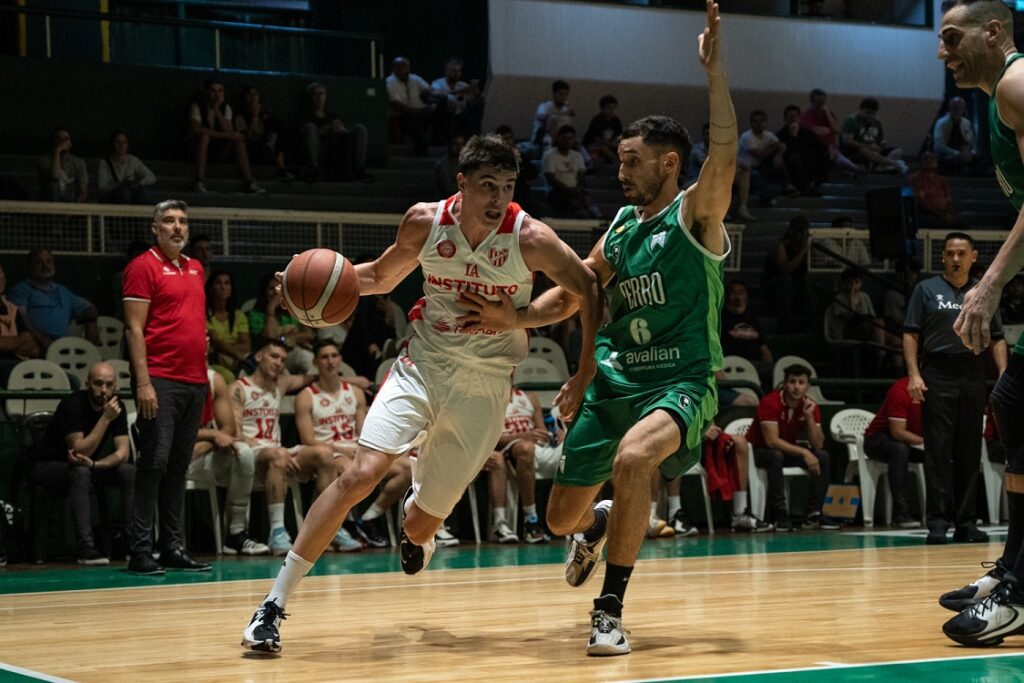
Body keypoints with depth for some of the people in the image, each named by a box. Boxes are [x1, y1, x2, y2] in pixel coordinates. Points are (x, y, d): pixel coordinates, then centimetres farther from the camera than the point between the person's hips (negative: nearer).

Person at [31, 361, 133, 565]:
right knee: (81, 472, -38)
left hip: (87, 467, 6)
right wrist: (105, 418, -37)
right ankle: (86, 548, -43)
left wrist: (93, 464, -31)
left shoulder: (116, 406, -7)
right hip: (50, 468, -6)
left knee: (129, 471, -18)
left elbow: (122, 453, -13)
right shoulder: (72, 405, -24)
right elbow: (80, 450, -32)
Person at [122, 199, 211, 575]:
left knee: (179, 465, 9)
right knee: (154, 462, -9)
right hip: (160, 380, -7)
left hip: (194, 380, 7)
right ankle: (141, 551, -7)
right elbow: (134, 328, -9)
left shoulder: (195, 269, 18)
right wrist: (143, 382, -17)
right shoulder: (143, 266, -4)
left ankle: (173, 547, 13)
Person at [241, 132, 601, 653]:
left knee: (425, 518, 5)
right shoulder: (425, 222, -8)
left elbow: (588, 289, -3)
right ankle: (274, 604, -15)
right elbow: (381, 276, 10)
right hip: (423, 367, 1)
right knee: (361, 475, -20)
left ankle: (414, 536, 49)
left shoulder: (530, 239, -15)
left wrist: (586, 375, -4)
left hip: (485, 386, 0)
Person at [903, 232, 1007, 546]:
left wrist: (1003, 375, 0)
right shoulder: (927, 289, 7)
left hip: (973, 376, 3)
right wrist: (914, 375, -9)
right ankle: (938, 520, -5)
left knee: (970, 451, 4)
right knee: (938, 450, -6)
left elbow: (997, 339, 13)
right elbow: (911, 334, 2)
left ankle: (965, 521, 8)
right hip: (937, 375, -3)